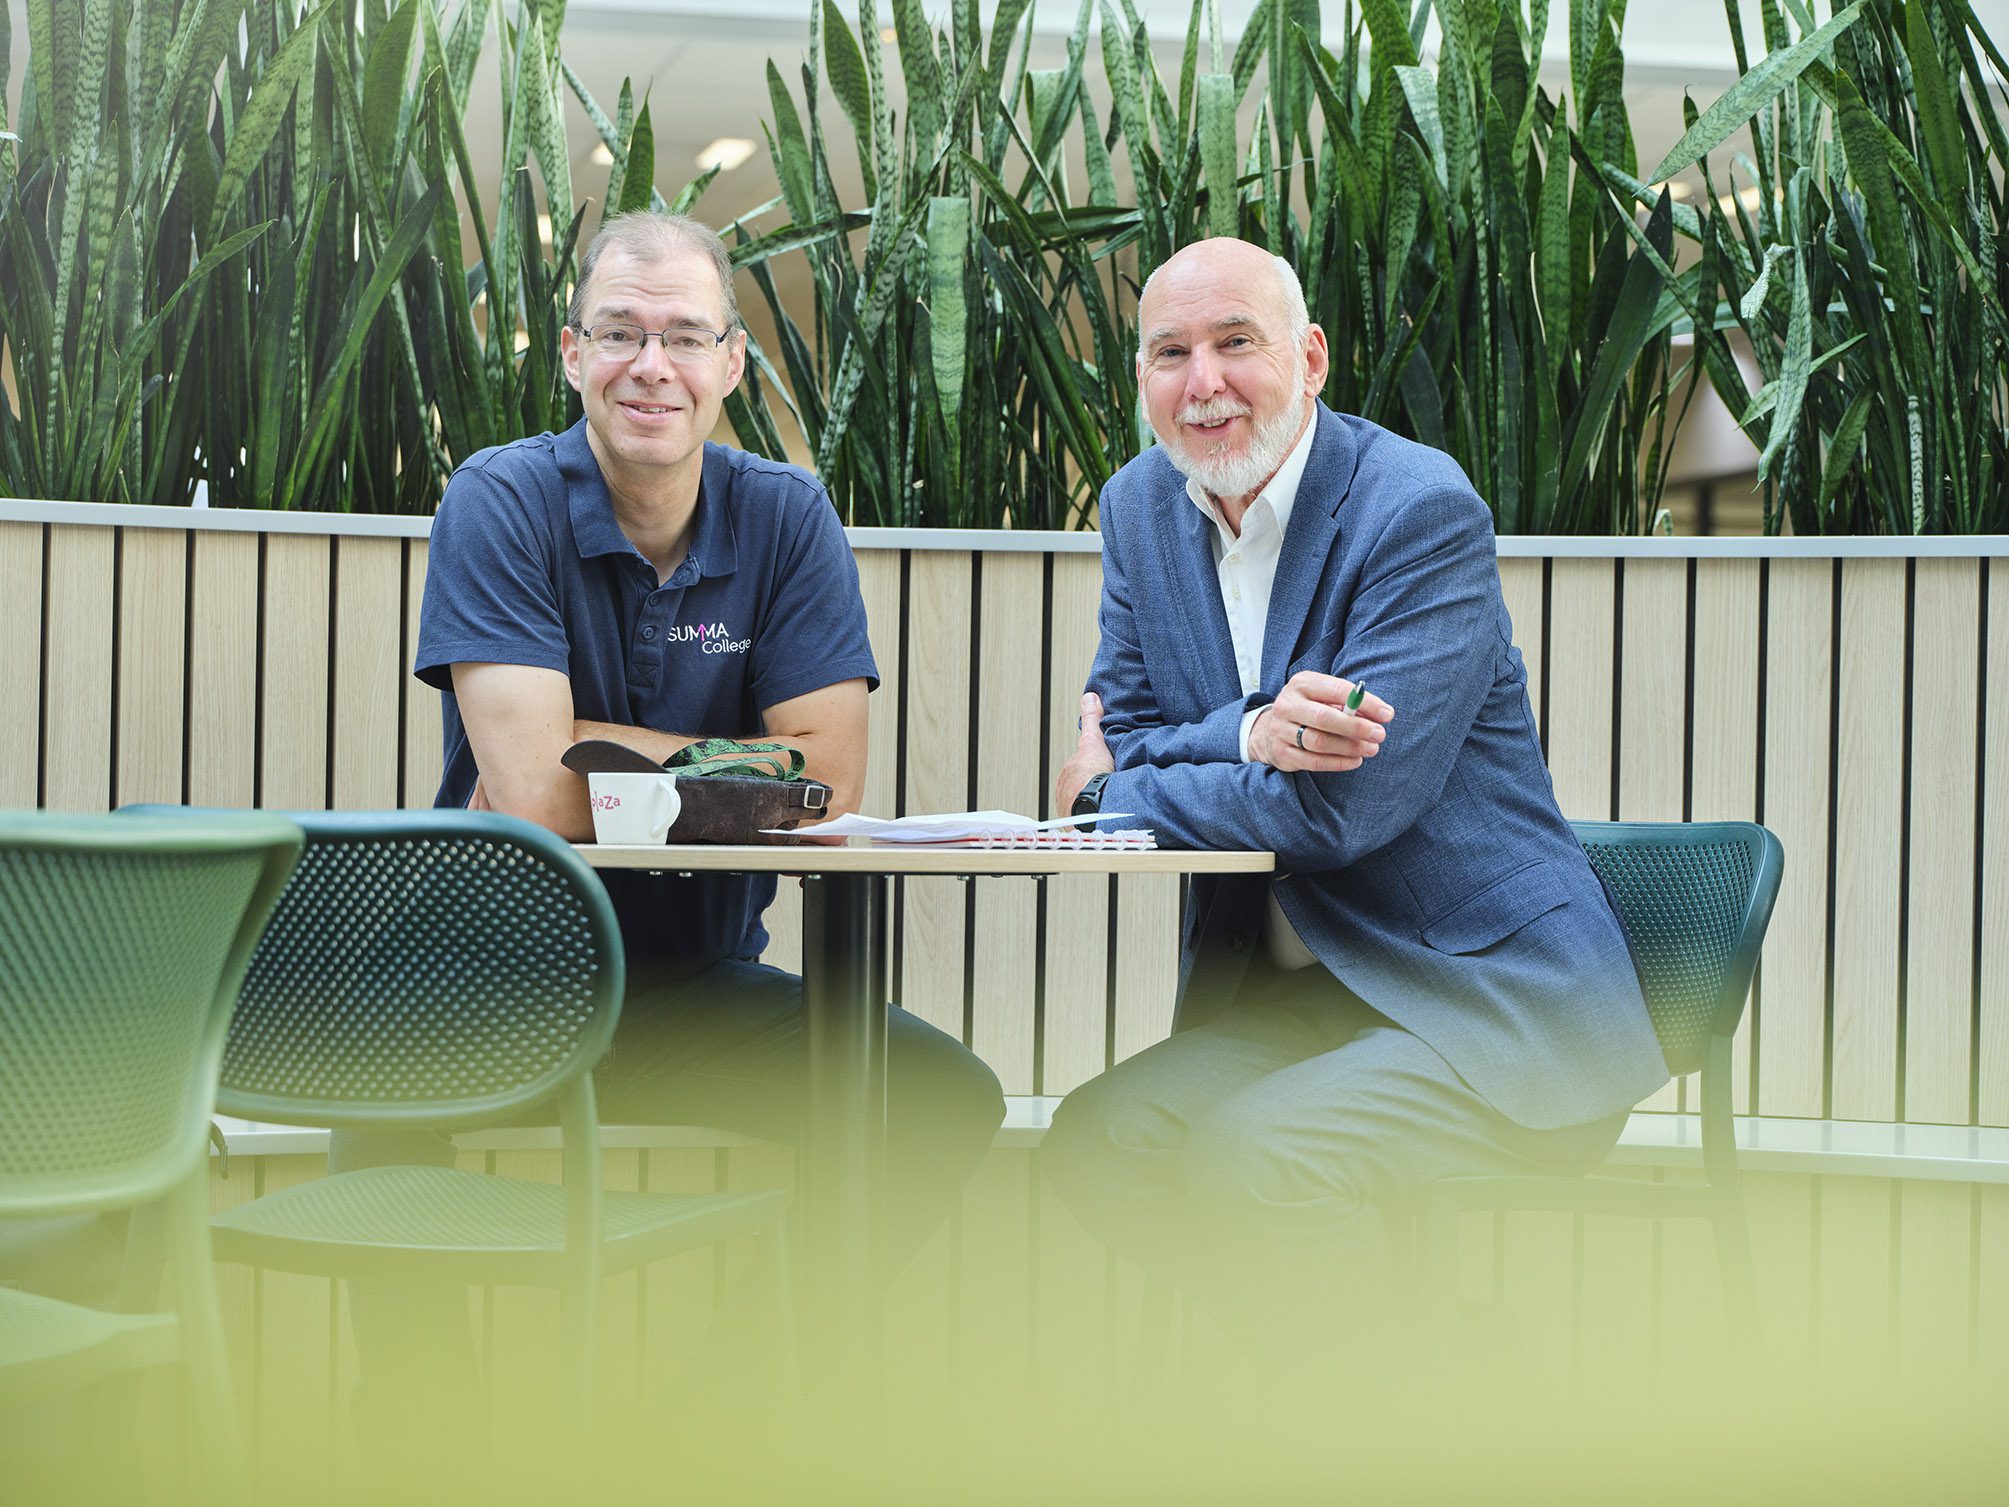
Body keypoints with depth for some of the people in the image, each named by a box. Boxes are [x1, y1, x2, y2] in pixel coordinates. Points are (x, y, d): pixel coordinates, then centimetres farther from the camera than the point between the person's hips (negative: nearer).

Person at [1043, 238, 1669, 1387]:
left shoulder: (1422, 509, -16)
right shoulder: (1143, 505, 7)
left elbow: (1346, 809, -22)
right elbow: (1124, 729, 5)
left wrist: (1112, 791, -10)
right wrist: (1252, 734, -18)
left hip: (1481, 992, -8)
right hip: (1283, 993, 8)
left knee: (1251, 1155, -28)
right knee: (1095, 1143, -12)